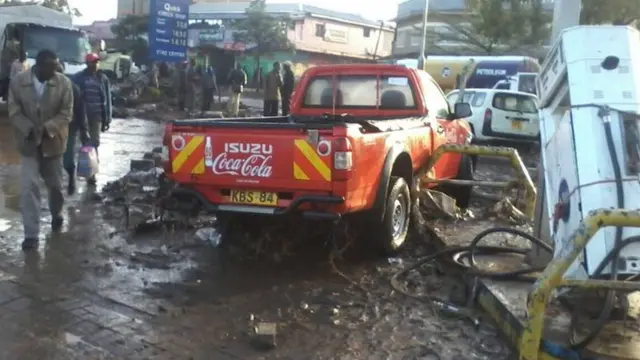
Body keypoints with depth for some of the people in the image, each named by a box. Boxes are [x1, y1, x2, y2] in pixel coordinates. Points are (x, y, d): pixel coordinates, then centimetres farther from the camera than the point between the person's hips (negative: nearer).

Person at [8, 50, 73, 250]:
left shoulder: (63, 83, -10)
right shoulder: (18, 82, -8)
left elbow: (66, 113, -10)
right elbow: (14, 112, -6)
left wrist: (47, 128, -24)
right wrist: (29, 129, -23)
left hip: (53, 142, 0)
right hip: (29, 143, 0)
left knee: (55, 185, 15)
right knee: (28, 187, -6)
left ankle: (57, 215, 44)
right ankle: (31, 234, -1)